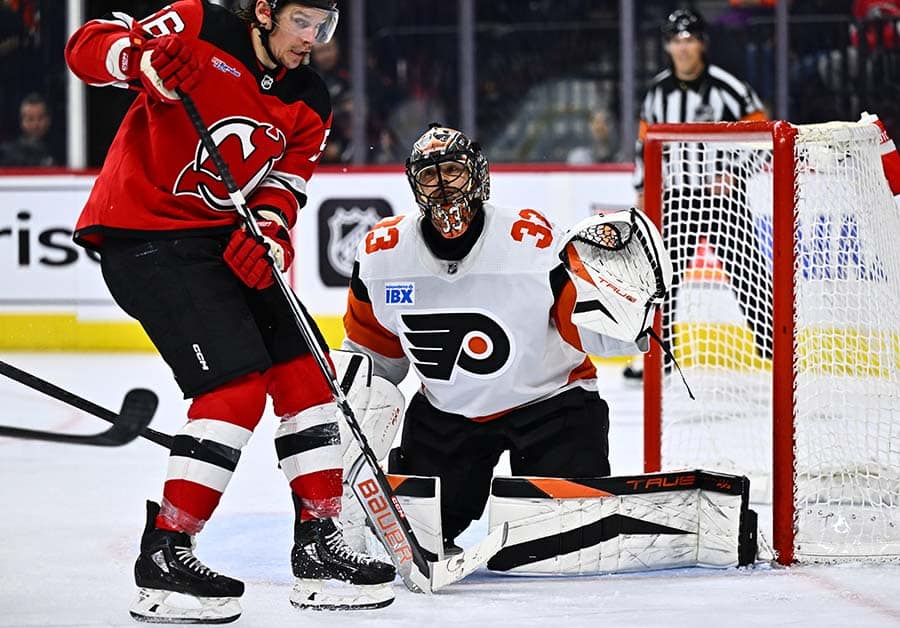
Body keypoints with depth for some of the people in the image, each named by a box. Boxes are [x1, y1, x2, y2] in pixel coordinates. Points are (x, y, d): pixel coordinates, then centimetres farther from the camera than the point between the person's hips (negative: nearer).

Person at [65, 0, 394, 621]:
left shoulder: (310, 104, 7)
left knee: (302, 371, 4)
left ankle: (318, 542, 12)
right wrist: (143, 60, -36)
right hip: (143, 235, -8)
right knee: (237, 386, -18)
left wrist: (269, 234, -21)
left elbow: (283, 187, 1)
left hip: (226, 238, 8)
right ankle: (164, 558, -13)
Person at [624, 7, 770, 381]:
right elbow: (645, 141, 16)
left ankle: (776, 352, -1)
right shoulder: (657, 91, 6)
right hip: (675, 195, 5)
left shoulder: (727, 87, -11)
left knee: (745, 272, -6)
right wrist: (643, 191, 15)